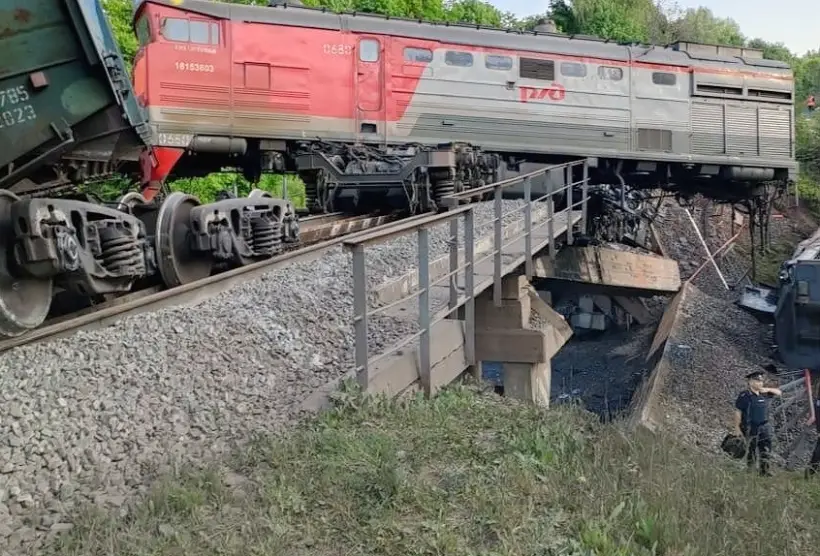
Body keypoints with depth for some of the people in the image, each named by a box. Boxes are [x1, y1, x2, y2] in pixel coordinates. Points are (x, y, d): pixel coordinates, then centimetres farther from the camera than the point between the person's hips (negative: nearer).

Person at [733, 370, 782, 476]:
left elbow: (779, 392, 14)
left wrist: (768, 389, -5)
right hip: (751, 428, -5)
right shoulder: (744, 395, -12)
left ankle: (765, 471, 1)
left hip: (764, 426, 5)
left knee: (766, 449, -2)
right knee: (752, 450, 4)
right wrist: (737, 428, -14)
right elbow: (737, 412, -11)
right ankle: (750, 471, 17)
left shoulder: (764, 393, 6)